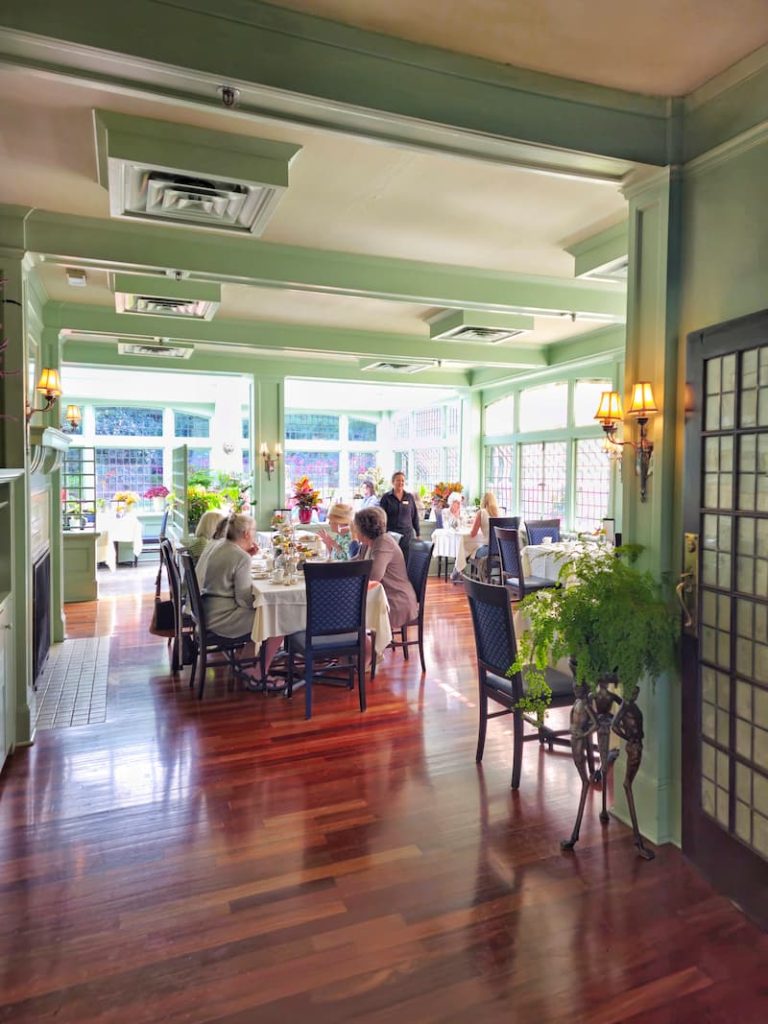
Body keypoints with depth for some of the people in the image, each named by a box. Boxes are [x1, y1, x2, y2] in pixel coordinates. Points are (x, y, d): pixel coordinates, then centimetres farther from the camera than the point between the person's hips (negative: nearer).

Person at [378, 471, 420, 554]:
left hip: (407, 534, 2)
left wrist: (417, 534, 10)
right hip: (391, 534, -2)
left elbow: (415, 517, 12)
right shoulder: (386, 497, 1)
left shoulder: (410, 497, 7)